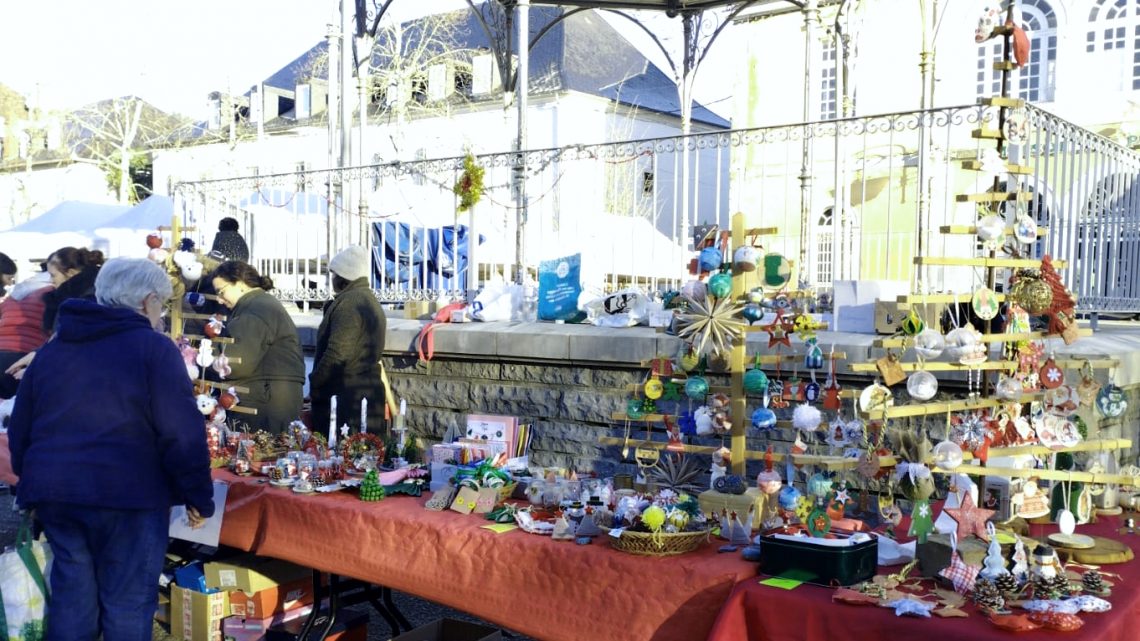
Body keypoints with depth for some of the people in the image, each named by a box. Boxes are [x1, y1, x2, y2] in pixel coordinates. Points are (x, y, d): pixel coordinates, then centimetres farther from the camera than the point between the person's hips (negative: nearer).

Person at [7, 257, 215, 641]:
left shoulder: (50, 350, 15)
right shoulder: (153, 348, -6)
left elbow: (20, 430, 21)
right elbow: (182, 435, -12)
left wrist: (35, 481, 31)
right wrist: (199, 497, -4)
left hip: (52, 490, 6)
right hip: (126, 494, -6)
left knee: (72, 598, 15)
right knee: (127, 602, 3)